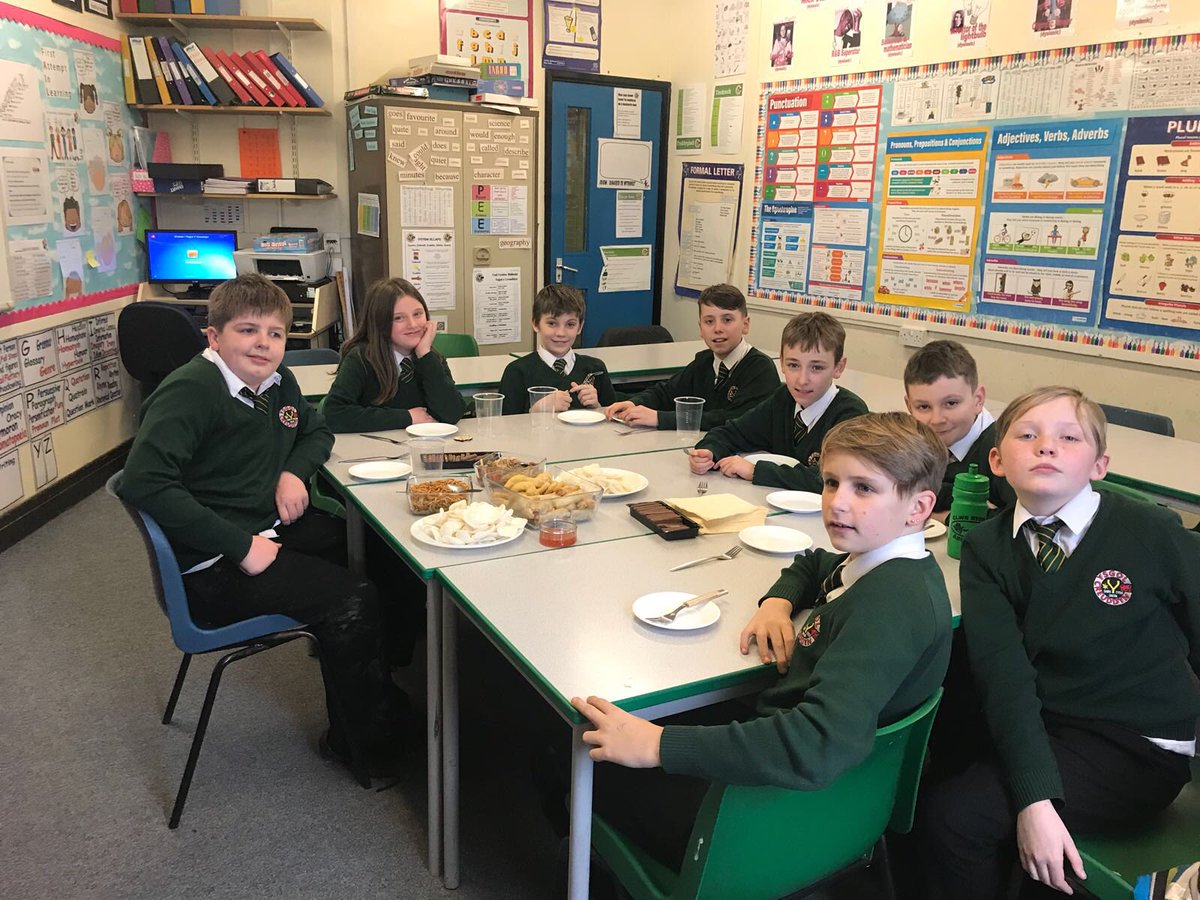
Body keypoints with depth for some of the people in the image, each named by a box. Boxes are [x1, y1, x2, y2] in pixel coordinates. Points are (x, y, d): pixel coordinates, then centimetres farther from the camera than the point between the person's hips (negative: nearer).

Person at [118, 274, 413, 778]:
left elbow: (316, 432, 23)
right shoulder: (191, 390, -19)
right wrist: (240, 546, -28)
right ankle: (379, 747, 3)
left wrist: (295, 472, -1)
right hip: (212, 567, -9)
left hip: (269, 533, 9)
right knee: (351, 603, -20)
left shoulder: (277, 382, 6)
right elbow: (142, 482, -29)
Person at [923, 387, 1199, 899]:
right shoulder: (986, 549, -4)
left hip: (1139, 747, -4)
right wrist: (1035, 798, -24)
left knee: (953, 815, -19)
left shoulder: (1153, 534, -11)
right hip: (1040, 728, 4)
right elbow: (1005, 675, -13)